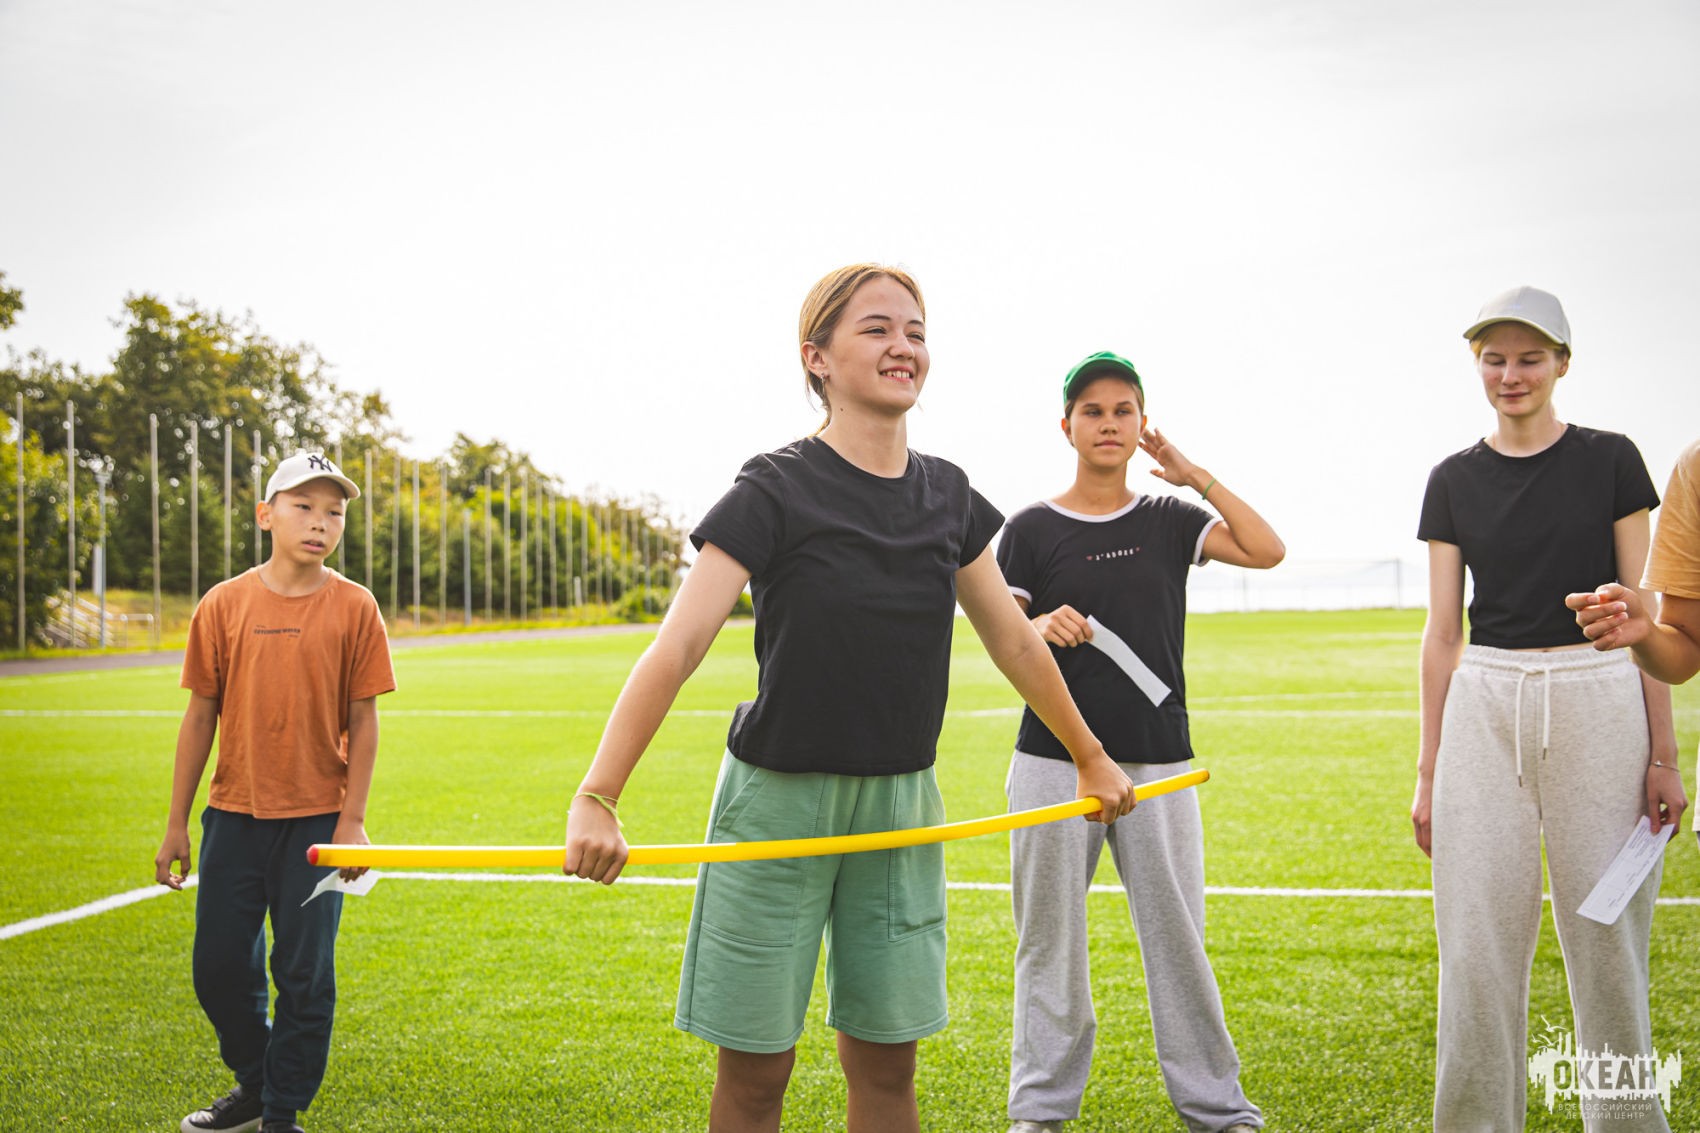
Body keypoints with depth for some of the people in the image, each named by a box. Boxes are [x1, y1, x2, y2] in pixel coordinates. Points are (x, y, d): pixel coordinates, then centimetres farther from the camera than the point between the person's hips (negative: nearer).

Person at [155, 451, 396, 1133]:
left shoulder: (355, 607, -3)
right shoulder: (224, 605, 0)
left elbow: (363, 721, -1)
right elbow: (201, 716, 4)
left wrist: (352, 819, -6)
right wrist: (176, 823, 5)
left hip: (317, 819, -2)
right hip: (233, 817, 2)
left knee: (304, 975, 2)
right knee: (220, 965, 9)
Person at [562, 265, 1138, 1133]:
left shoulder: (948, 497, 5)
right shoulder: (775, 493, -11)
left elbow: (1015, 642, 16)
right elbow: (674, 651, -20)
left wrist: (1091, 757, 23)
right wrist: (596, 798, -31)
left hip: (900, 801, 4)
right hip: (779, 798, -4)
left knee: (886, 1063, 10)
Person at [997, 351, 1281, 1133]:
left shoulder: (1169, 521, 10)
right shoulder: (1031, 530, 3)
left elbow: (1267, 550, -3)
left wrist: (1196, 475, -1)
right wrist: (1043, 627, -18)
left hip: (1158, 760, 1)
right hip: (1054, 760, -1)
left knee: (1177, 933, 4)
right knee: (1050, 935, 4)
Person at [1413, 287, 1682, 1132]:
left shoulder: (1610, 461, 3)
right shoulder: (1454, 481, 8)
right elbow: (1442, 631, 8)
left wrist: (1663, 752, -3)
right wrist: (1428, 770, 6)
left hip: (1596, 700, -1)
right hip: (1484, 708, 2)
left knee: (1606, 933, 3)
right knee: (1479, 940, 1)